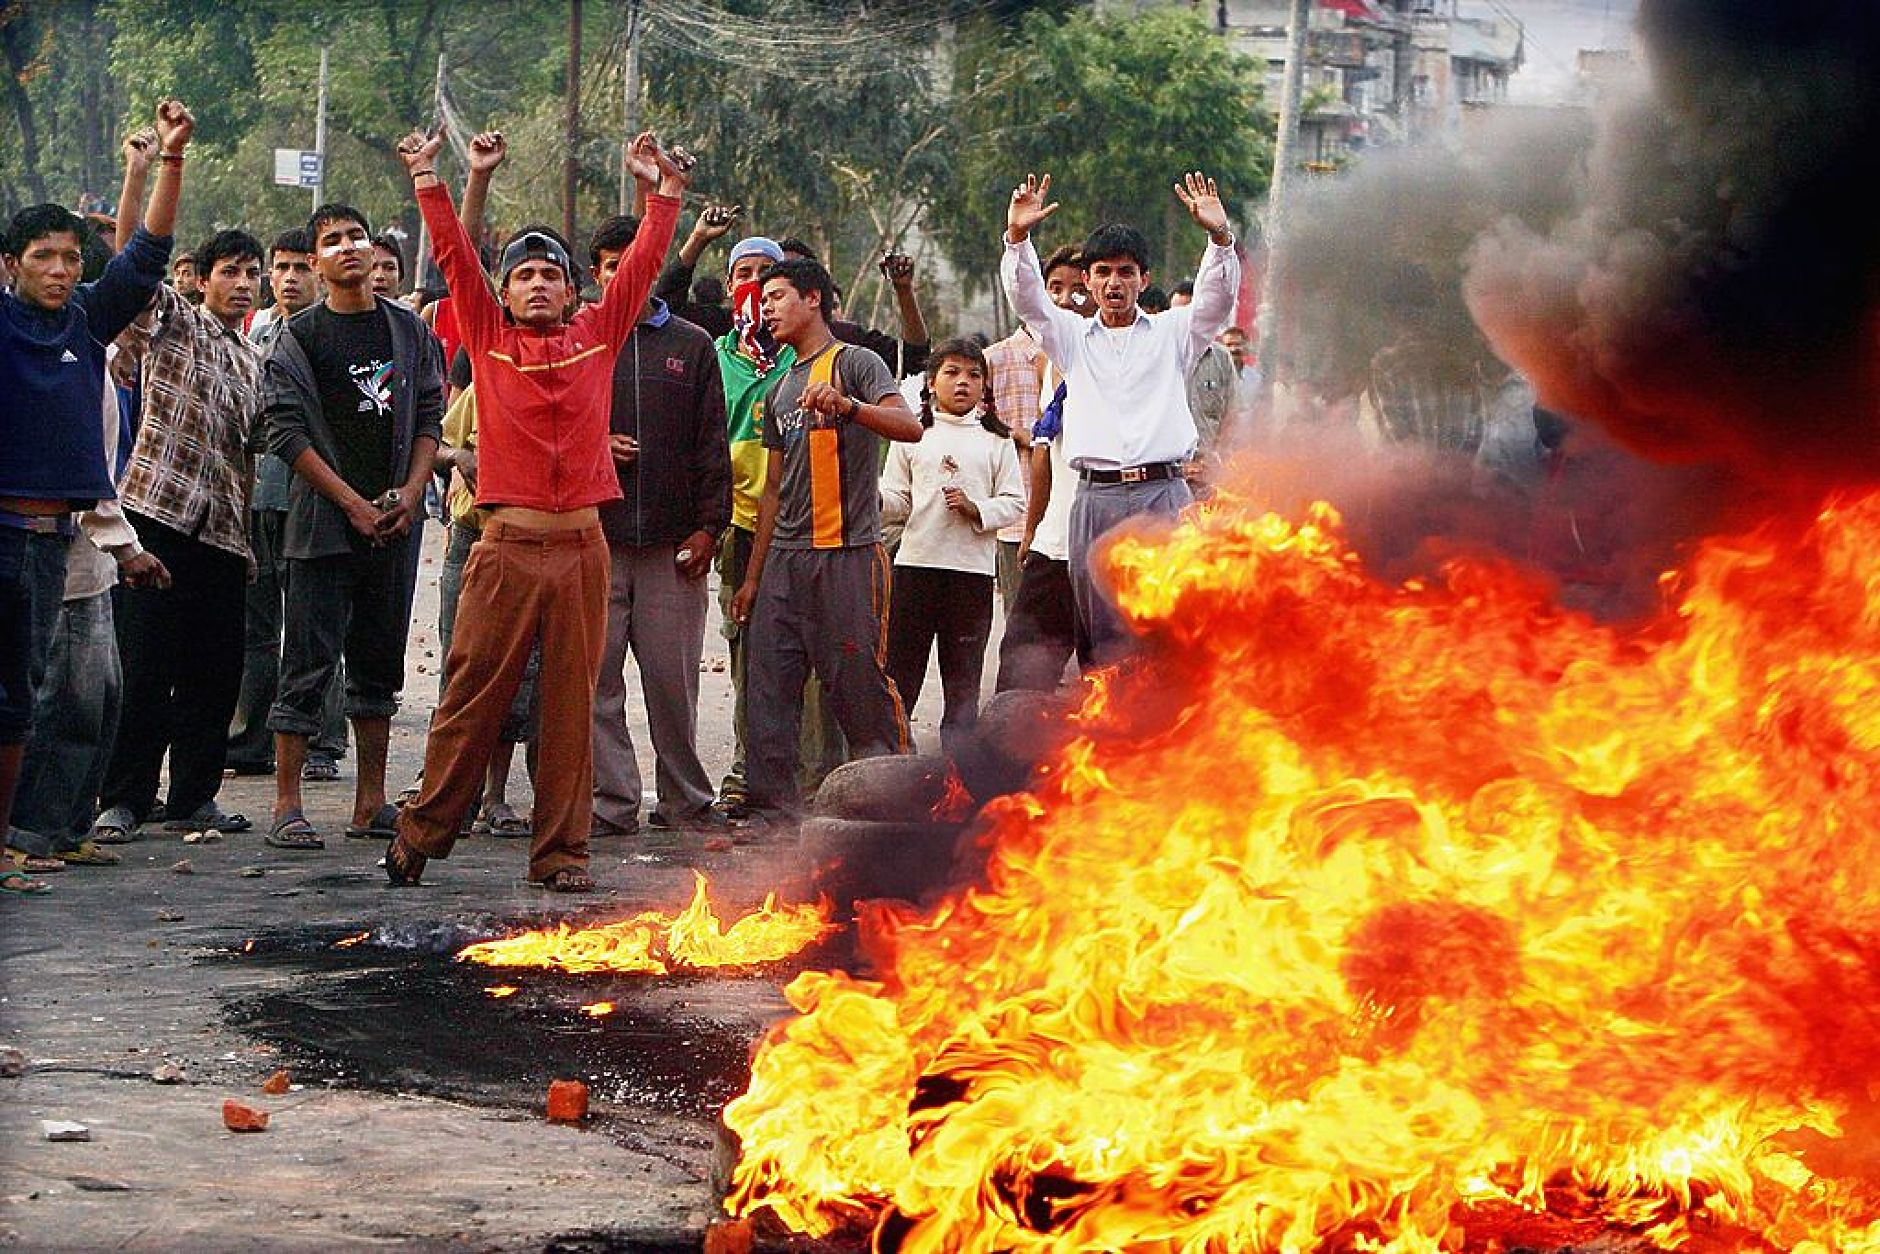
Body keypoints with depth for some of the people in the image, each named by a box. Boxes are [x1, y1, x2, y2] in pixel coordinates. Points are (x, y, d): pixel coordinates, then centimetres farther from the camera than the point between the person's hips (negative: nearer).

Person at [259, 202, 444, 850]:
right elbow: (287, 432, -6)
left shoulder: (409, 329, 10)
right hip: (323, 522, -4)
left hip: (393, 522, 4)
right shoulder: (301, 336, -1)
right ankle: (287, 807, -1)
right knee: (309, 663, -5)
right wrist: (353, 503, -12)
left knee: (380, 662, 9)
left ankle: (371, 804, 15)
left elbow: (429, 417, 11)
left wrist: (411, 491, -5)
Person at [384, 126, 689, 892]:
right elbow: (454, 257, 1)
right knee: (473, 695, 0)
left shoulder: (597, 338, 11)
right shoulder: (488, 340, 7)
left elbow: (641, 265, 11)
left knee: (573, 702, 3)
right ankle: (422, 833, 11)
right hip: (509, 546, -2)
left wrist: (664, 194, 7)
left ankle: (561, 850, 9)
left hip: (582, 547, 2)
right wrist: (429, 182, -4)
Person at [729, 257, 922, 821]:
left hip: (848, 553, -7)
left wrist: (847, 405, -35)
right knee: (768, 689, 3)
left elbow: (909, 427, -17)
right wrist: (752, 577, 18)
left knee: (860, 684, -7)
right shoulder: (780, 391, 21)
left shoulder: (855, 363, -1)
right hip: (784, 558, 7)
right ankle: (773, 810, 7)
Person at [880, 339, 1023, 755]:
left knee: (963, 676, 6)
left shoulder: (996, 440, 8)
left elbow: (1014, 502, 4)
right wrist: (874, 497, -17)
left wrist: (976, 509, -13)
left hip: (973, 567, 0)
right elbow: (897, 501, 4)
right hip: (915, 563, 0)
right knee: (899, 670, 1)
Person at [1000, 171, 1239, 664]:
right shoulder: (1071, 336, 17)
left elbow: (1217, 296, -2)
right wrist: (1017, 236, -16)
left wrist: (1219, 237, -21)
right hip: (1096, 497, 1)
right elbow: (1026, 296, 3)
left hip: (1163, 493, -1)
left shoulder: (1172, 332, 14)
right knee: (1106, 632, -1)